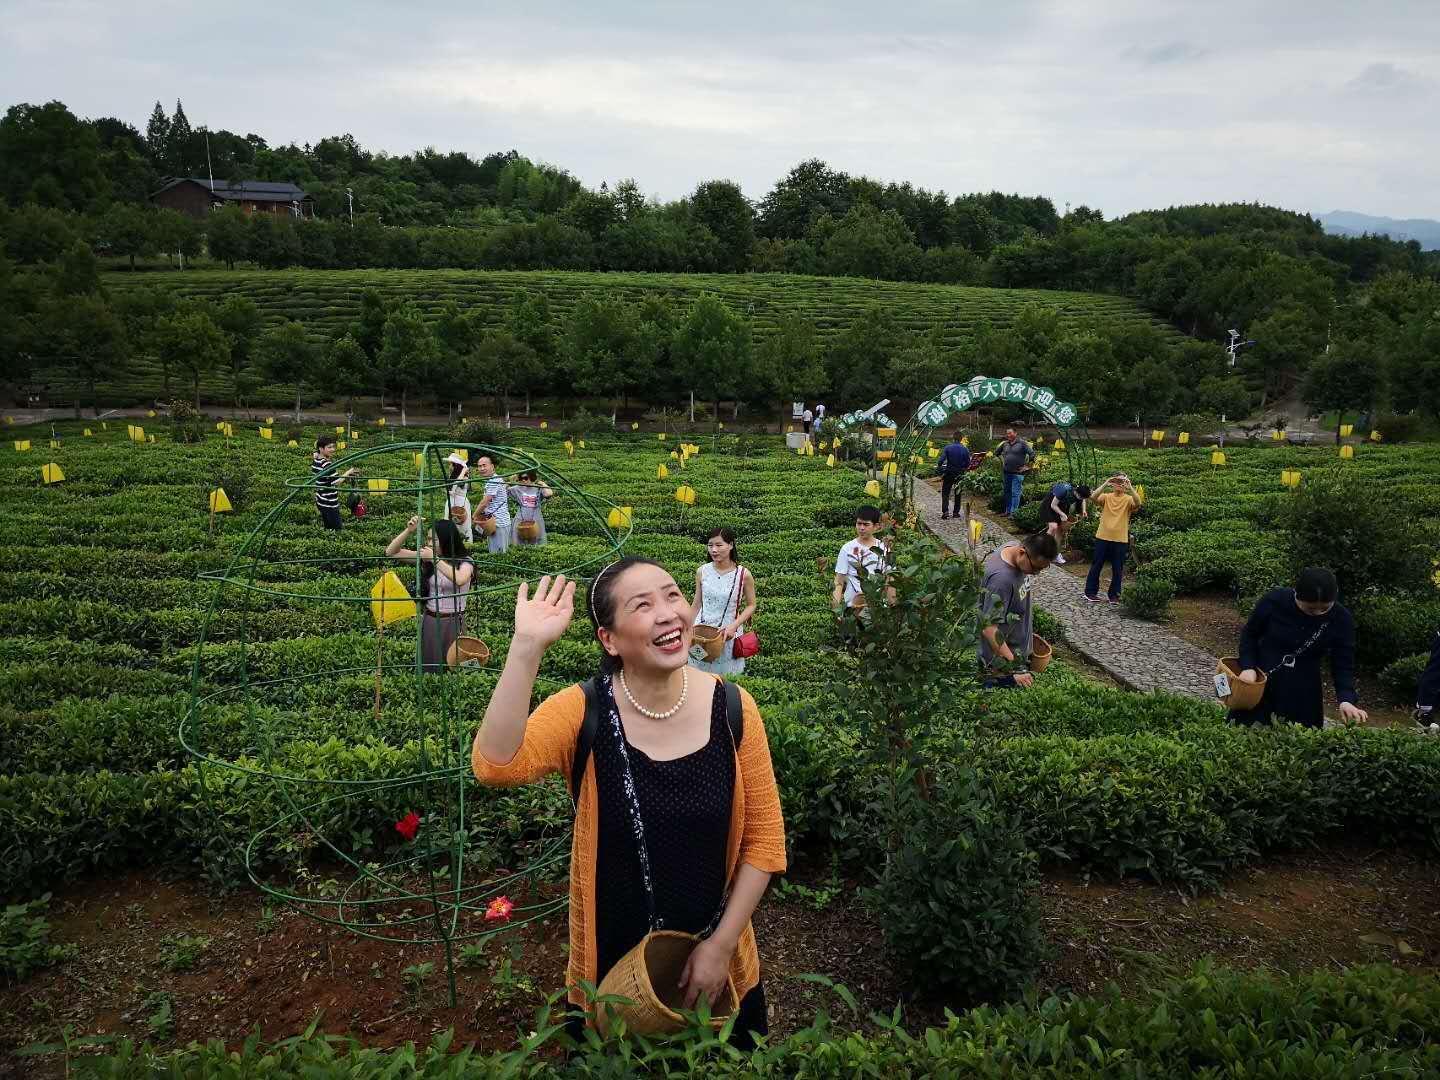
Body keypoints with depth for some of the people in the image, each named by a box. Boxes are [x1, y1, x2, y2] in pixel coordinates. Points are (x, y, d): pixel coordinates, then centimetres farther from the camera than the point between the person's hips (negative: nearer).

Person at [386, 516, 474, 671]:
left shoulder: (464, 561, -8)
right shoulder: (426, 557, 4)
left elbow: (460, 580, -31)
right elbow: (391, 552, 2)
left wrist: (435, 559, -28)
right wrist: (409, 531, -11)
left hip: (453, 622, -4)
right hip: (429, 620, 4)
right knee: (427, 667, 9)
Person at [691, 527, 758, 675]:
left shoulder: (744, 575, -12)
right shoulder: (702, 571, -5)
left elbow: (751, 606, -2)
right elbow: (697, 603, 7)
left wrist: (734, 626, -15)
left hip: (729, 633, -2)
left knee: (727, 678, 8)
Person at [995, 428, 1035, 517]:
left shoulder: (1022, 443, -9)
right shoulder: (1005, 444, 8)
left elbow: (1032, 454, -10)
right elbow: (997, 451, 26)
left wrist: (1026, 465, -9)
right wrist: (1002, 461, 19)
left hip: (1017, 473, -6)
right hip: (1007, 472, 7)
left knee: (1015, 493, -6)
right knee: (1007, 492, 14)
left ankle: (1013, 512, -4)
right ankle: (1008, 511, 24)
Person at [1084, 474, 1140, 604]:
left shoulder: (1128, 499, 1)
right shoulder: (1106, 497, 3)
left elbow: (1137, 503, -21)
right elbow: (1094, 497, -16)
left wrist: (1130, 487, -28)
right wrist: (1106, 484, -23)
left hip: (1121, 540, 0)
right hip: (1103, 537, 0)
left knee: (1117, 569, 7)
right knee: (1096, 565, 8)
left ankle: (1114, 594, 19)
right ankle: (1090, 592, 19)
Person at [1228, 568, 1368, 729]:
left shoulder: (1341, 619, -12)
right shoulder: (1274, 601, -16)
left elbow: (1343, 665, -7)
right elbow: (1249, 634, -1)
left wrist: (1346, 700, -23)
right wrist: (1248, 667, -13)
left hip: (1303, 695, 1)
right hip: (1257, 685, -1)